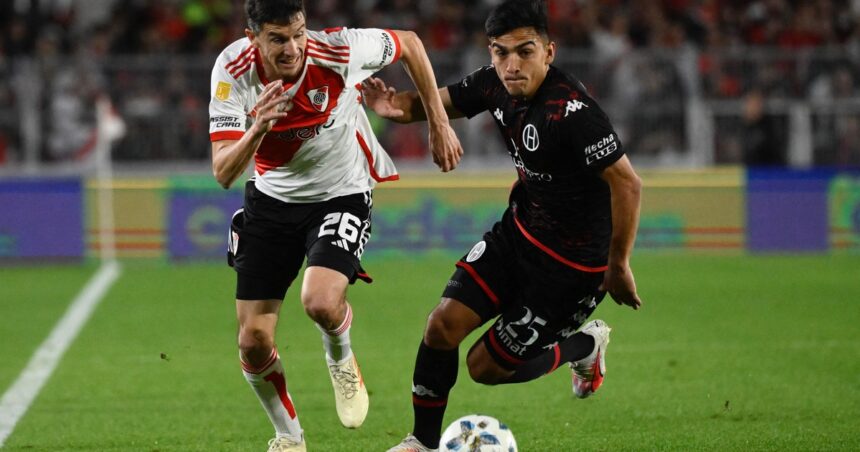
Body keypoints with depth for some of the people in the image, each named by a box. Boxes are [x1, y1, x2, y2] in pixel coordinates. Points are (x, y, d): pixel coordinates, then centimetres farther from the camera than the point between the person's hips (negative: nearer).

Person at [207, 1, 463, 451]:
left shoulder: (338, 50, -24)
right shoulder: (233, 71, -21)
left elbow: (409, 45, -3)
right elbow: (223, 173, -26)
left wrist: (439, 126, 0)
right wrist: (257, 130, -45)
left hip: (341, 196, -2)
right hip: (271, 199, 2)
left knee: (321, 302, -29)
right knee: (253, 342, -1)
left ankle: (340, 358, 8)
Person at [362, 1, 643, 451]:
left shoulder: (572, 111, -32)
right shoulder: (495, 84, -8)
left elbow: (626, 183, -29)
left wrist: (618, 266, -21)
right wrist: (397, 106, -19)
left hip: (573, 262, -7)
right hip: (518, 229, 7)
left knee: (487, 367, 1)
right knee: (443, 325, -5)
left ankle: (584, 347, 27)